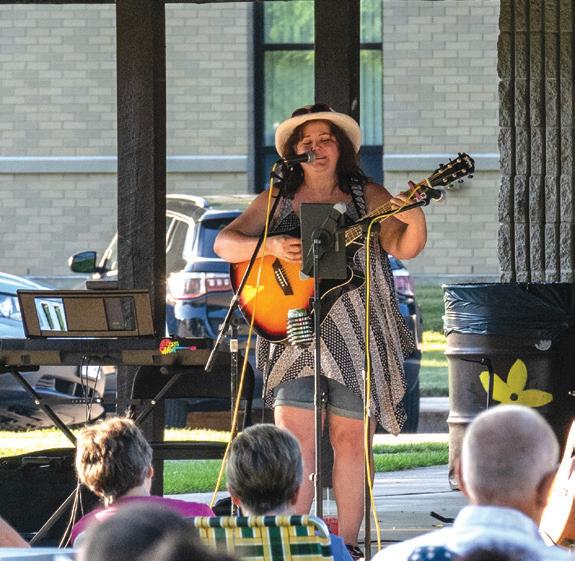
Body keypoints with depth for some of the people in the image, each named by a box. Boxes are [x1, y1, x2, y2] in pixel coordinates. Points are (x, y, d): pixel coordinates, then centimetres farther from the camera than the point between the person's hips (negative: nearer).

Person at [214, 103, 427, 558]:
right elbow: (225, 244, 4)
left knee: (350, 439, 1)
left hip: (356, 333, -1)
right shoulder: (277, 200, 10)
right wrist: (272, 246, -14)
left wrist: (414, 221, -30)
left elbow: (403, 248, -7)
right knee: (294, 438, -6)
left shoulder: (368, 196, 5)